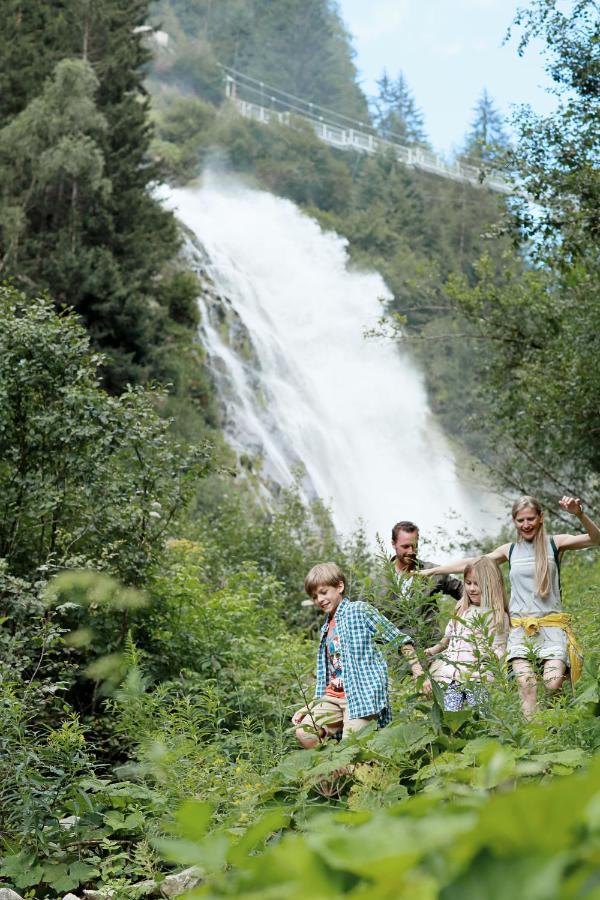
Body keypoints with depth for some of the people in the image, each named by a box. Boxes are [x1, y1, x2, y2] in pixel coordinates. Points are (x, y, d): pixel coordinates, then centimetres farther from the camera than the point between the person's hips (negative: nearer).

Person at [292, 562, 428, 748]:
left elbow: (398, 638, -4)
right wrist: (309, 708, 14)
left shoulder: (359, 610, -1)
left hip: (362, 695, -7)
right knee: (304, 732, -12)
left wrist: (419, 674, -12)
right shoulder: (326, 629, 21)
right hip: (333, 696, 7)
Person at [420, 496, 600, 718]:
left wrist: (579, 514, -27)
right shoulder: (510, 550, 14)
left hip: (551, 626, -2)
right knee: (525, 684, -18)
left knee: (553, 684, -20)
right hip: (520, 628, 2)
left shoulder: (555, 544, 5)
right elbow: (470, 564, 23)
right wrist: (431, 571, 26)